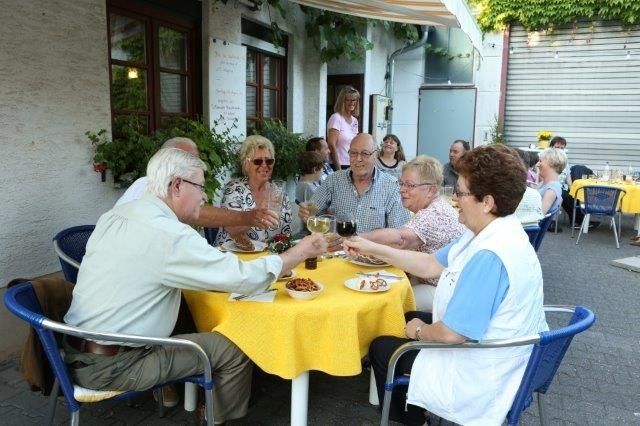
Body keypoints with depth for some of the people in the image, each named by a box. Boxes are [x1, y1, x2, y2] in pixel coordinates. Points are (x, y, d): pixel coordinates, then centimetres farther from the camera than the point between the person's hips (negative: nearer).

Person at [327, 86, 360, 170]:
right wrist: (338, 169, -17)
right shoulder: (336, 118, -10)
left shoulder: (355, 120, 11)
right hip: (339, 165, -6)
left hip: (352, 166, 7)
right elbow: (331, 145, -15)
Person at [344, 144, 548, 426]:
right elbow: (430, 265, 6)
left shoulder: (489, 256, -35)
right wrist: (372, 249, 5)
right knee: (411, 318, 27)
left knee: (381, 348, 9)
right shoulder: (489, 233, -2)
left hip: (481, 379, -9)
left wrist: (419, 332, -10)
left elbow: (452, 334, -32)